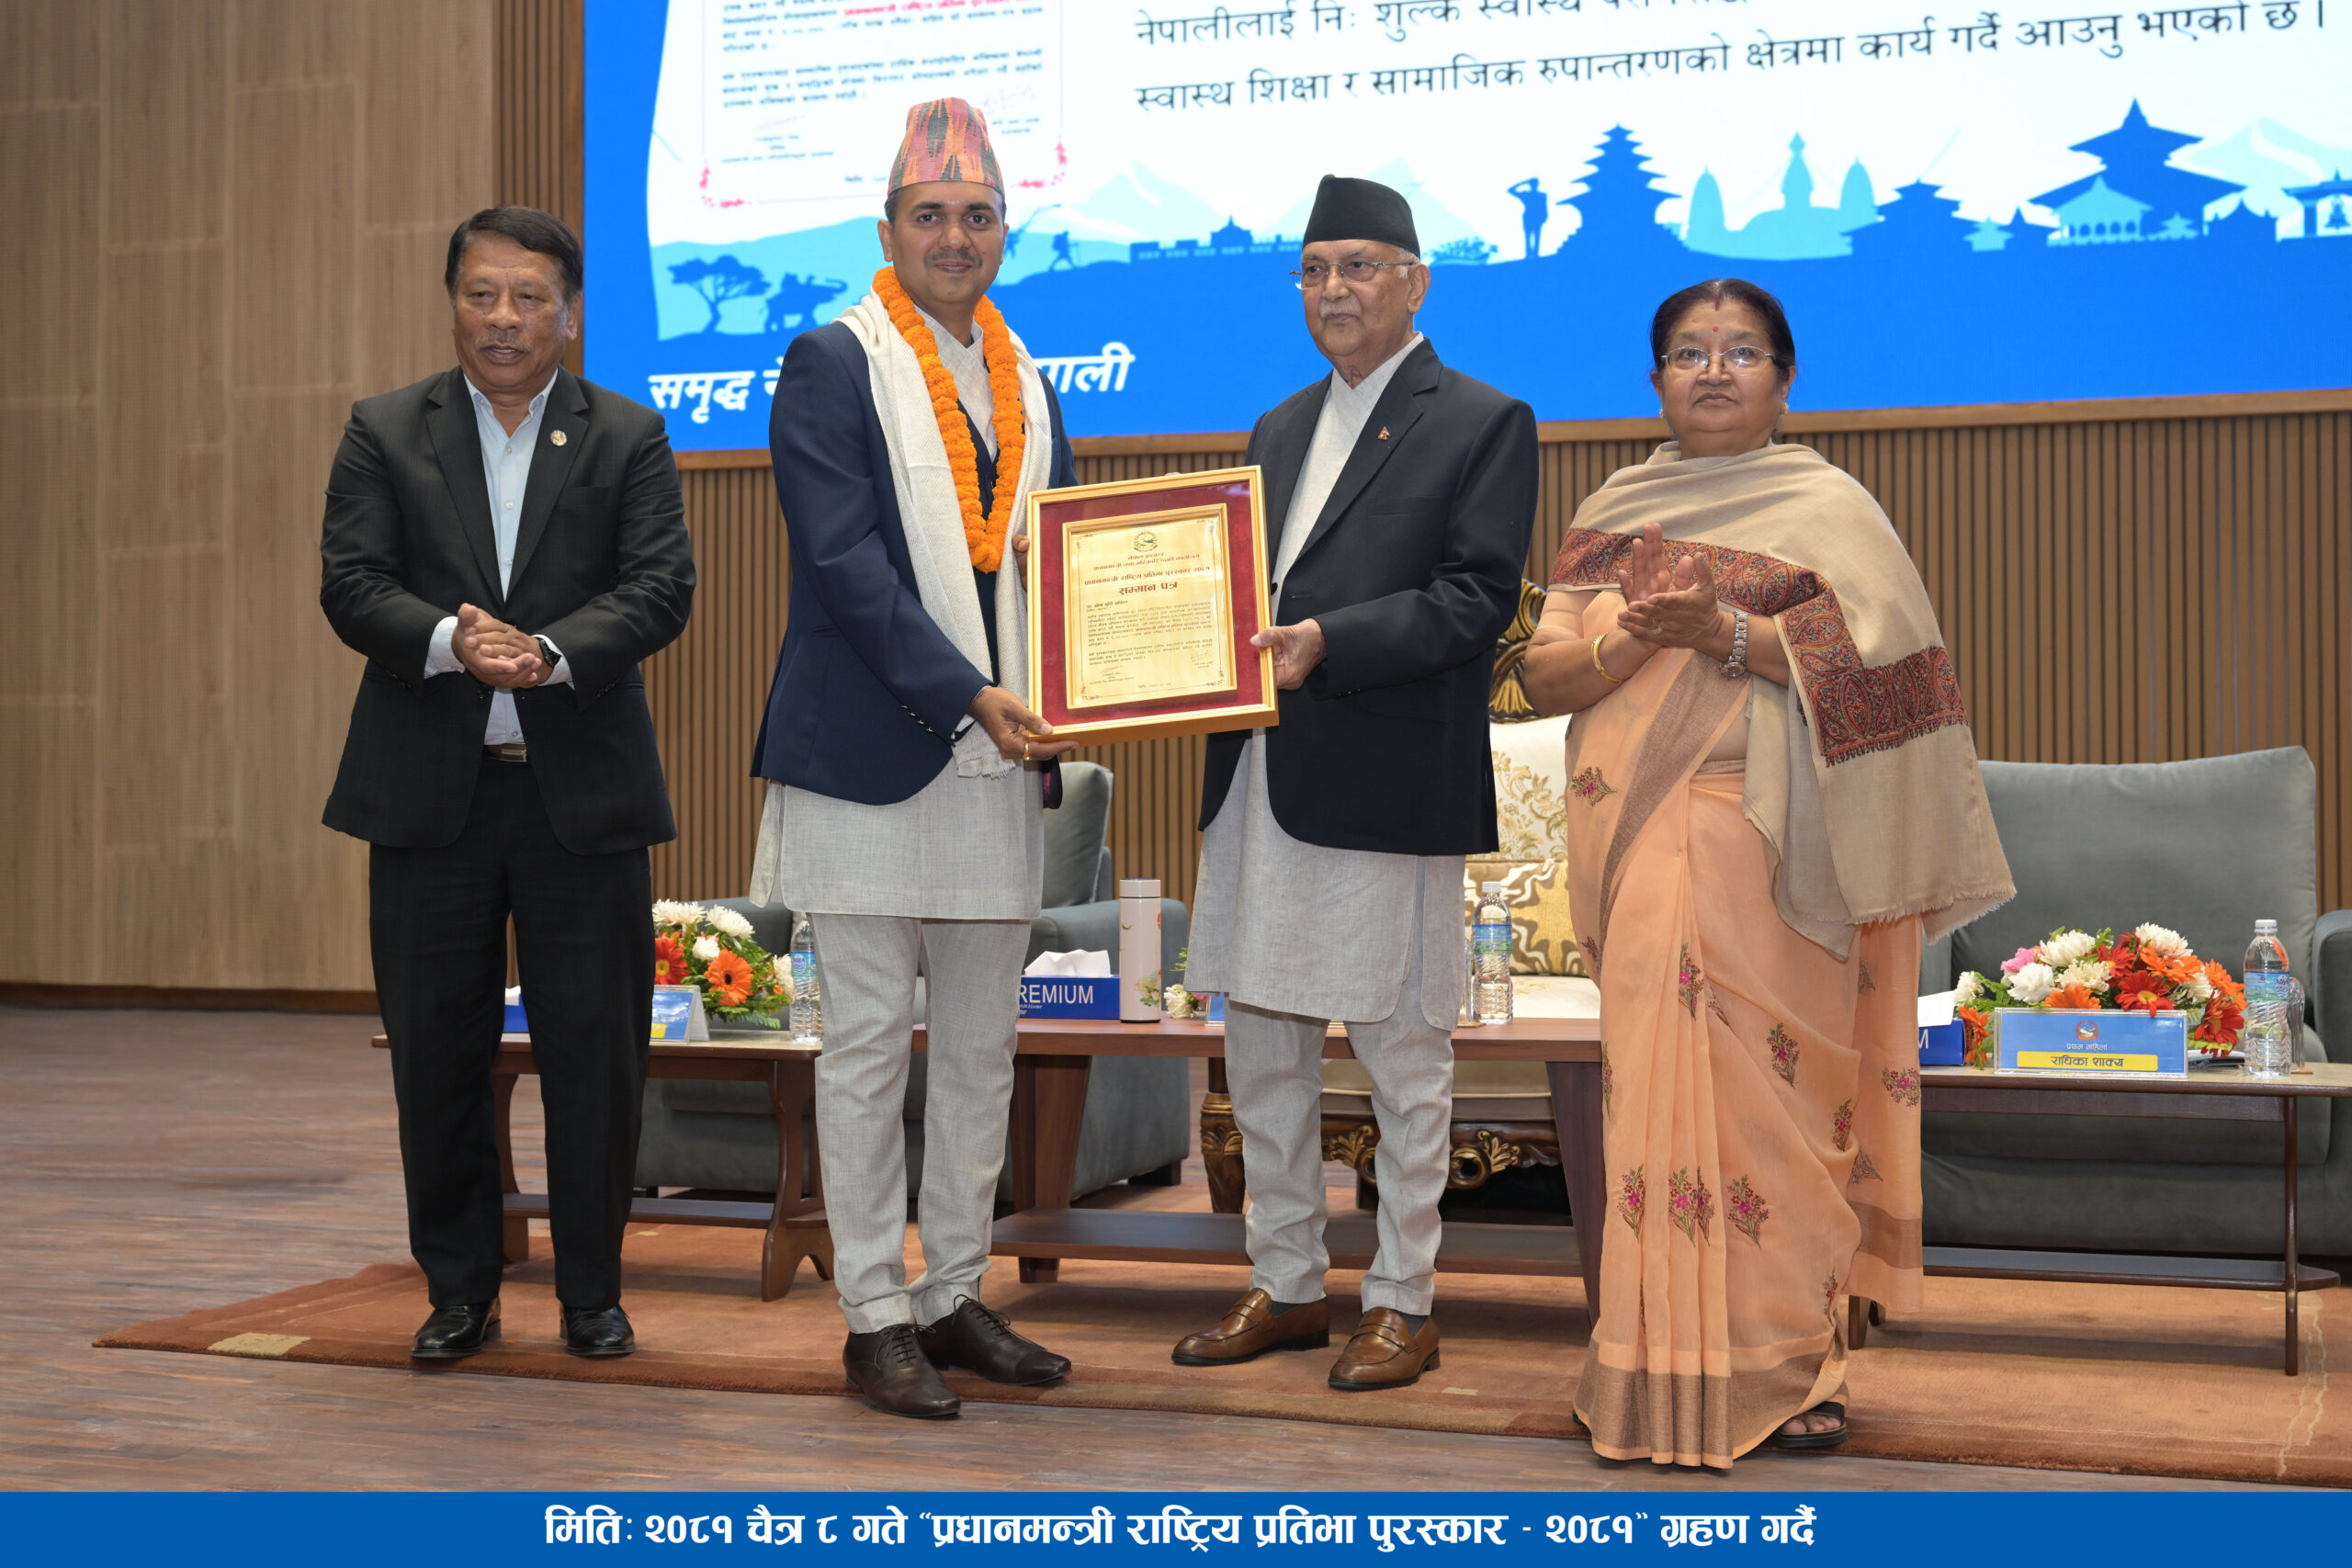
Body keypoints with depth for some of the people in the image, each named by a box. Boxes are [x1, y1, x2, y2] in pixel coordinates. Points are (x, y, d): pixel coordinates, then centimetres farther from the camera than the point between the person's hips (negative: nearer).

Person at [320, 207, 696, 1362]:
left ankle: (593, 1294, 16)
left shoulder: (630, 440, 6)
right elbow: (351, 584, -2)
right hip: (428, 790, 1)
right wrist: (453, 642, -21)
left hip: (583, 790, -1)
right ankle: (458, 1292, 20)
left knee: (595, 1050, 2)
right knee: (436, 1051, 7)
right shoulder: (384, 433, 8)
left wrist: (549, 651, -21)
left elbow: (661, 587, -5)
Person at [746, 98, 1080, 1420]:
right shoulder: (832, 365, -5)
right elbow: (846, 564, -14)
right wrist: (969, 697, -21)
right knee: (868, 1047, 2)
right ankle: (876, 1318, 11)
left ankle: (956, 1297, 23)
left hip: (1002, 762, 6)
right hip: (872, 758, -6)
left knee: (983, 1047, 11)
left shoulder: (1026, 380, 15)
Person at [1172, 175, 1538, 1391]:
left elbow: (1477, 598, -12)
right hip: (1259, 779, 7)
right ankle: (1286, 1287, 26)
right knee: (1261, 1045, 12)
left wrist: (1329, 643, -23)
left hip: (1390, 788, -7)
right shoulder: (1279, 429, 19)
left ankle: (1403, 1303, 15)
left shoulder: (1484, 424, -2)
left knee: (1402, 1052, 3)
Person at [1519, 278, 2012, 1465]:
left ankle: (1787, 1363, 4)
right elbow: (1543, 677, 9)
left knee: (1762, 1091, -6)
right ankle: (1668, 1364, 10)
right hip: (1639, 845, 4)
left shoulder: (1826, 510, 3)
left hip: (1765, 848, -4)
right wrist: (1632, 638, -12)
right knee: (1661, 1090, 2)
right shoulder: (1612, 514, 16)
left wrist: (1730, 634, -18)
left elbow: (1888, 671, -9)